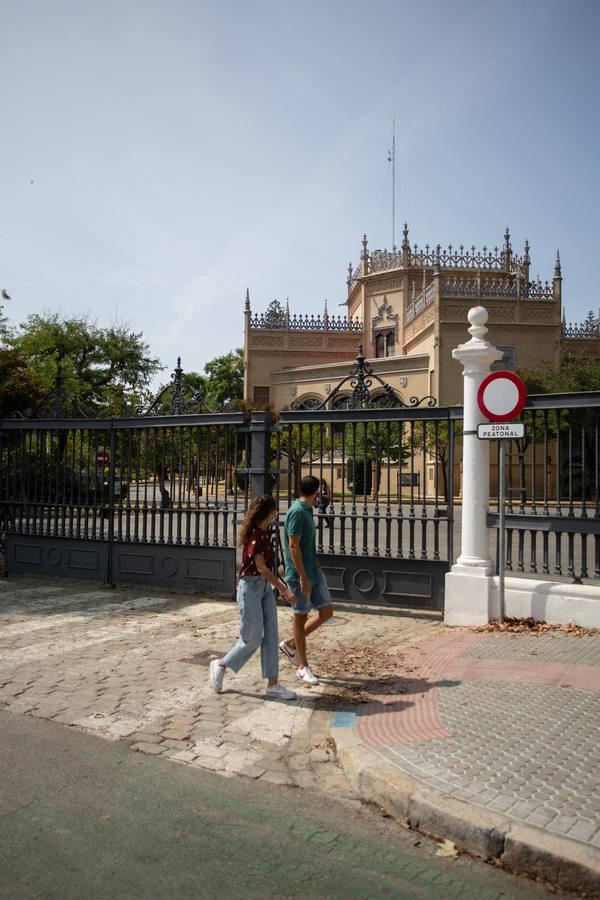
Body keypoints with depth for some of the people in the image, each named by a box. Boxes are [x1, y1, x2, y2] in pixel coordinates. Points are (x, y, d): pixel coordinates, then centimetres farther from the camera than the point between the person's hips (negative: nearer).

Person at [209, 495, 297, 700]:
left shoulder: (264, 534, 9)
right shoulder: (254, 535, -18)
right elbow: (261, 568, -21)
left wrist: (279, 585, 13)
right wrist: (284, 590, -20)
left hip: (265, 587, 9)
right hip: (250, 587, -9)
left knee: (271, 635, 5)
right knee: (252, 638, -1)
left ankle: (273, 684, 10)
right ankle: (220, 665, 21)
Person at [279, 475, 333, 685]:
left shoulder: (307, 510, 11)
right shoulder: (297, 512, -18)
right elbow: (293, 547, -22)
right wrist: (303, 578, -22)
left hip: (313, 571, 9)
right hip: (300, 574, -9)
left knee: (326, 611, 9)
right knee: (301, 617, 3)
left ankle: (290, 644, 23)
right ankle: (303, 667, 16)